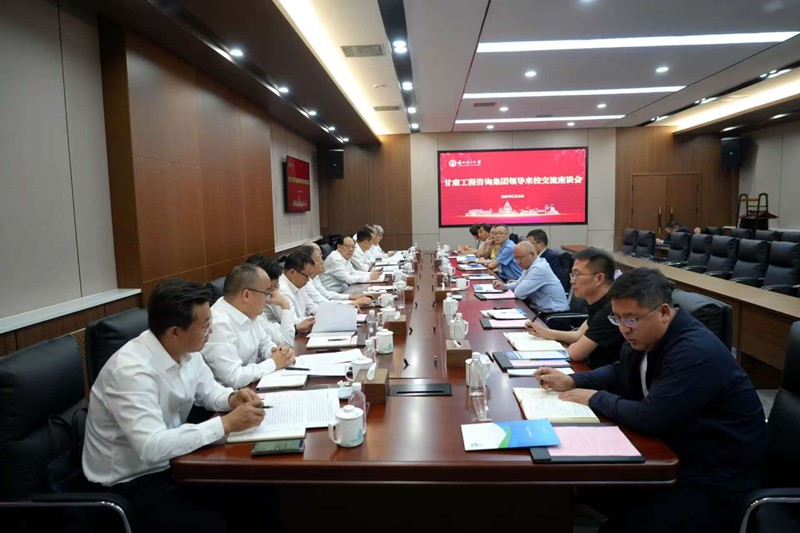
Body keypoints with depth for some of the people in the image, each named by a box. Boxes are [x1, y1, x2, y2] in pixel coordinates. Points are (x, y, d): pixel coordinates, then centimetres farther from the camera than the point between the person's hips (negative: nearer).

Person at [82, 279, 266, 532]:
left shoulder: (186, 350, -5)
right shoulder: (131, 370, -29)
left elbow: (208, 390, 11)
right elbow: (152, 447, -36)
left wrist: (232, 398, -11)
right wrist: (226, 424, -33)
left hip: (170, 461, 7)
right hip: (130, 482, -7)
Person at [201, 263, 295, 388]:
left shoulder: (250, 313, 0)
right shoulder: (219, 325, -25)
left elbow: (265, 345, 14)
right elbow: (234, 378, -28)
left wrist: (282, 353, -7)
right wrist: (273, 363, -16)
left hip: (254, 386, 8)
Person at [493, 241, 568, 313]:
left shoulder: (539, 269, -22)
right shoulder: (528, 265, 6)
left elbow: (519, 293, -24)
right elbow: (519, 283, 22)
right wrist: (504, 286, 4)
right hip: (541, 309, 8)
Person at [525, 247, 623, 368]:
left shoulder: (610, 309, -26)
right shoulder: (601, 304, 5)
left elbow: (575, 353, -23)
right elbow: (580, 335, 16)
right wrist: (544, 332, 11)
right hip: (594, 369, 8)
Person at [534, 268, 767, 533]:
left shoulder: (696, 352, -27)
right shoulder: (644, 336, 0)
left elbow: (651, 419, -30)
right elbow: (620, 373, 16)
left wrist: (596, 398, -15)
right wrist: (572, 381, 1)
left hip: (717, 475, -8)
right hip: (679, 450, 8)